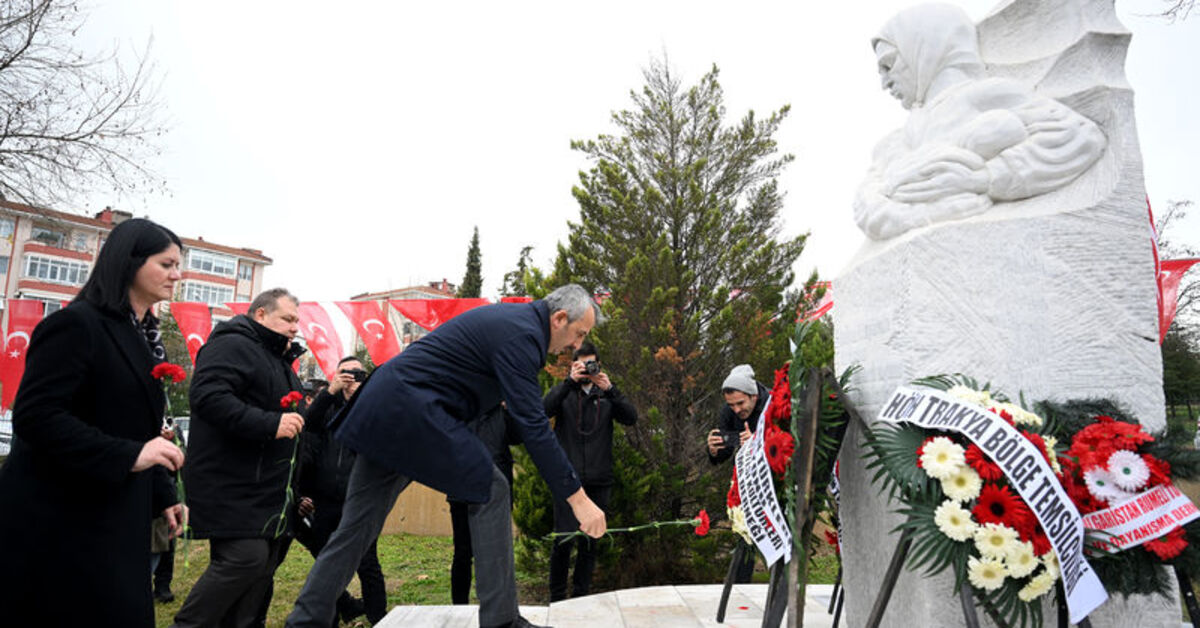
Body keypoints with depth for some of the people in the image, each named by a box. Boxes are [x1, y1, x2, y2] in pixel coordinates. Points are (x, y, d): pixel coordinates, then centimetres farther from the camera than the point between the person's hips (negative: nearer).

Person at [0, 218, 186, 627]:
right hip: (57, 523, -8)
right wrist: (128, 456, -27)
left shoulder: (144, 338, 12)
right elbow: (35, 416, -23)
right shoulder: (76, 324, -14)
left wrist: (162, 496, 12)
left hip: (114, 522, 8)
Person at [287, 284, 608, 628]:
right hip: (413, 407, -10)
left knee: (357, 521, 13)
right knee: (489, 490, -7)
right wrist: (578, 498, -18)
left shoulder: (512, 316, 14)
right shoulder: (523, 335, -17)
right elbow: (533, 427, -21)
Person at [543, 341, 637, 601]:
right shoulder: (564, 392, 8)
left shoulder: (606, 395, 11)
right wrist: (570, 381, -18)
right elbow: (543, 409, -11)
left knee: (590, 541, 6)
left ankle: (580, 597, 20)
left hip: (599, 481, 2)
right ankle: (557, 598, 11)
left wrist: (609, 389, -15)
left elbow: (631, 418, -4)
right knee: (563, 541, -5)